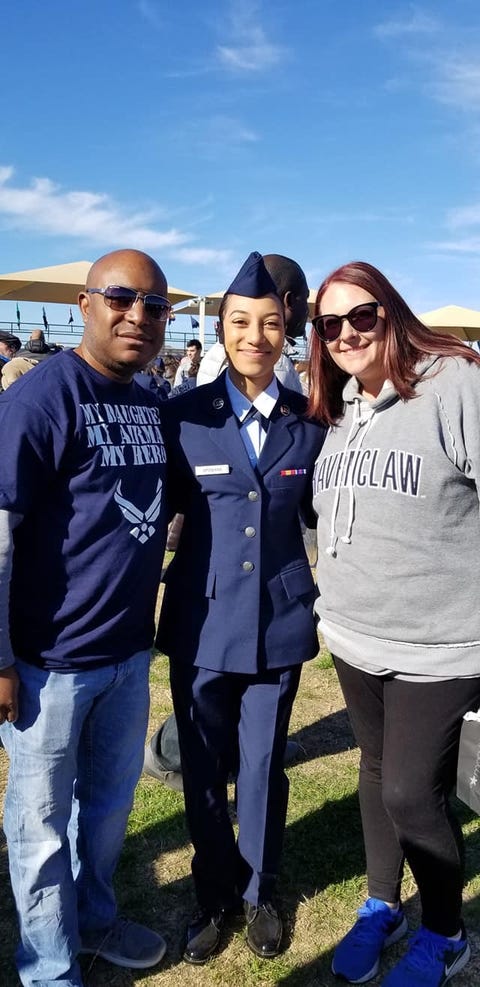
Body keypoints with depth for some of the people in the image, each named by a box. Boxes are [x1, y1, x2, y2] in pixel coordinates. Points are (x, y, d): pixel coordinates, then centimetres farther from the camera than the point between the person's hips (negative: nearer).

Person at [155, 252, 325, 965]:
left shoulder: (308, 423, -1)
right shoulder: (185, 416, -6)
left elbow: (320, 514, 8)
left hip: (279, 619, 1)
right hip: (202, 619, 0)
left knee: (264, 765, 15)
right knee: (203, 768, 14)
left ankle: (259, 890, 41)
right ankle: (213, 894, 39)